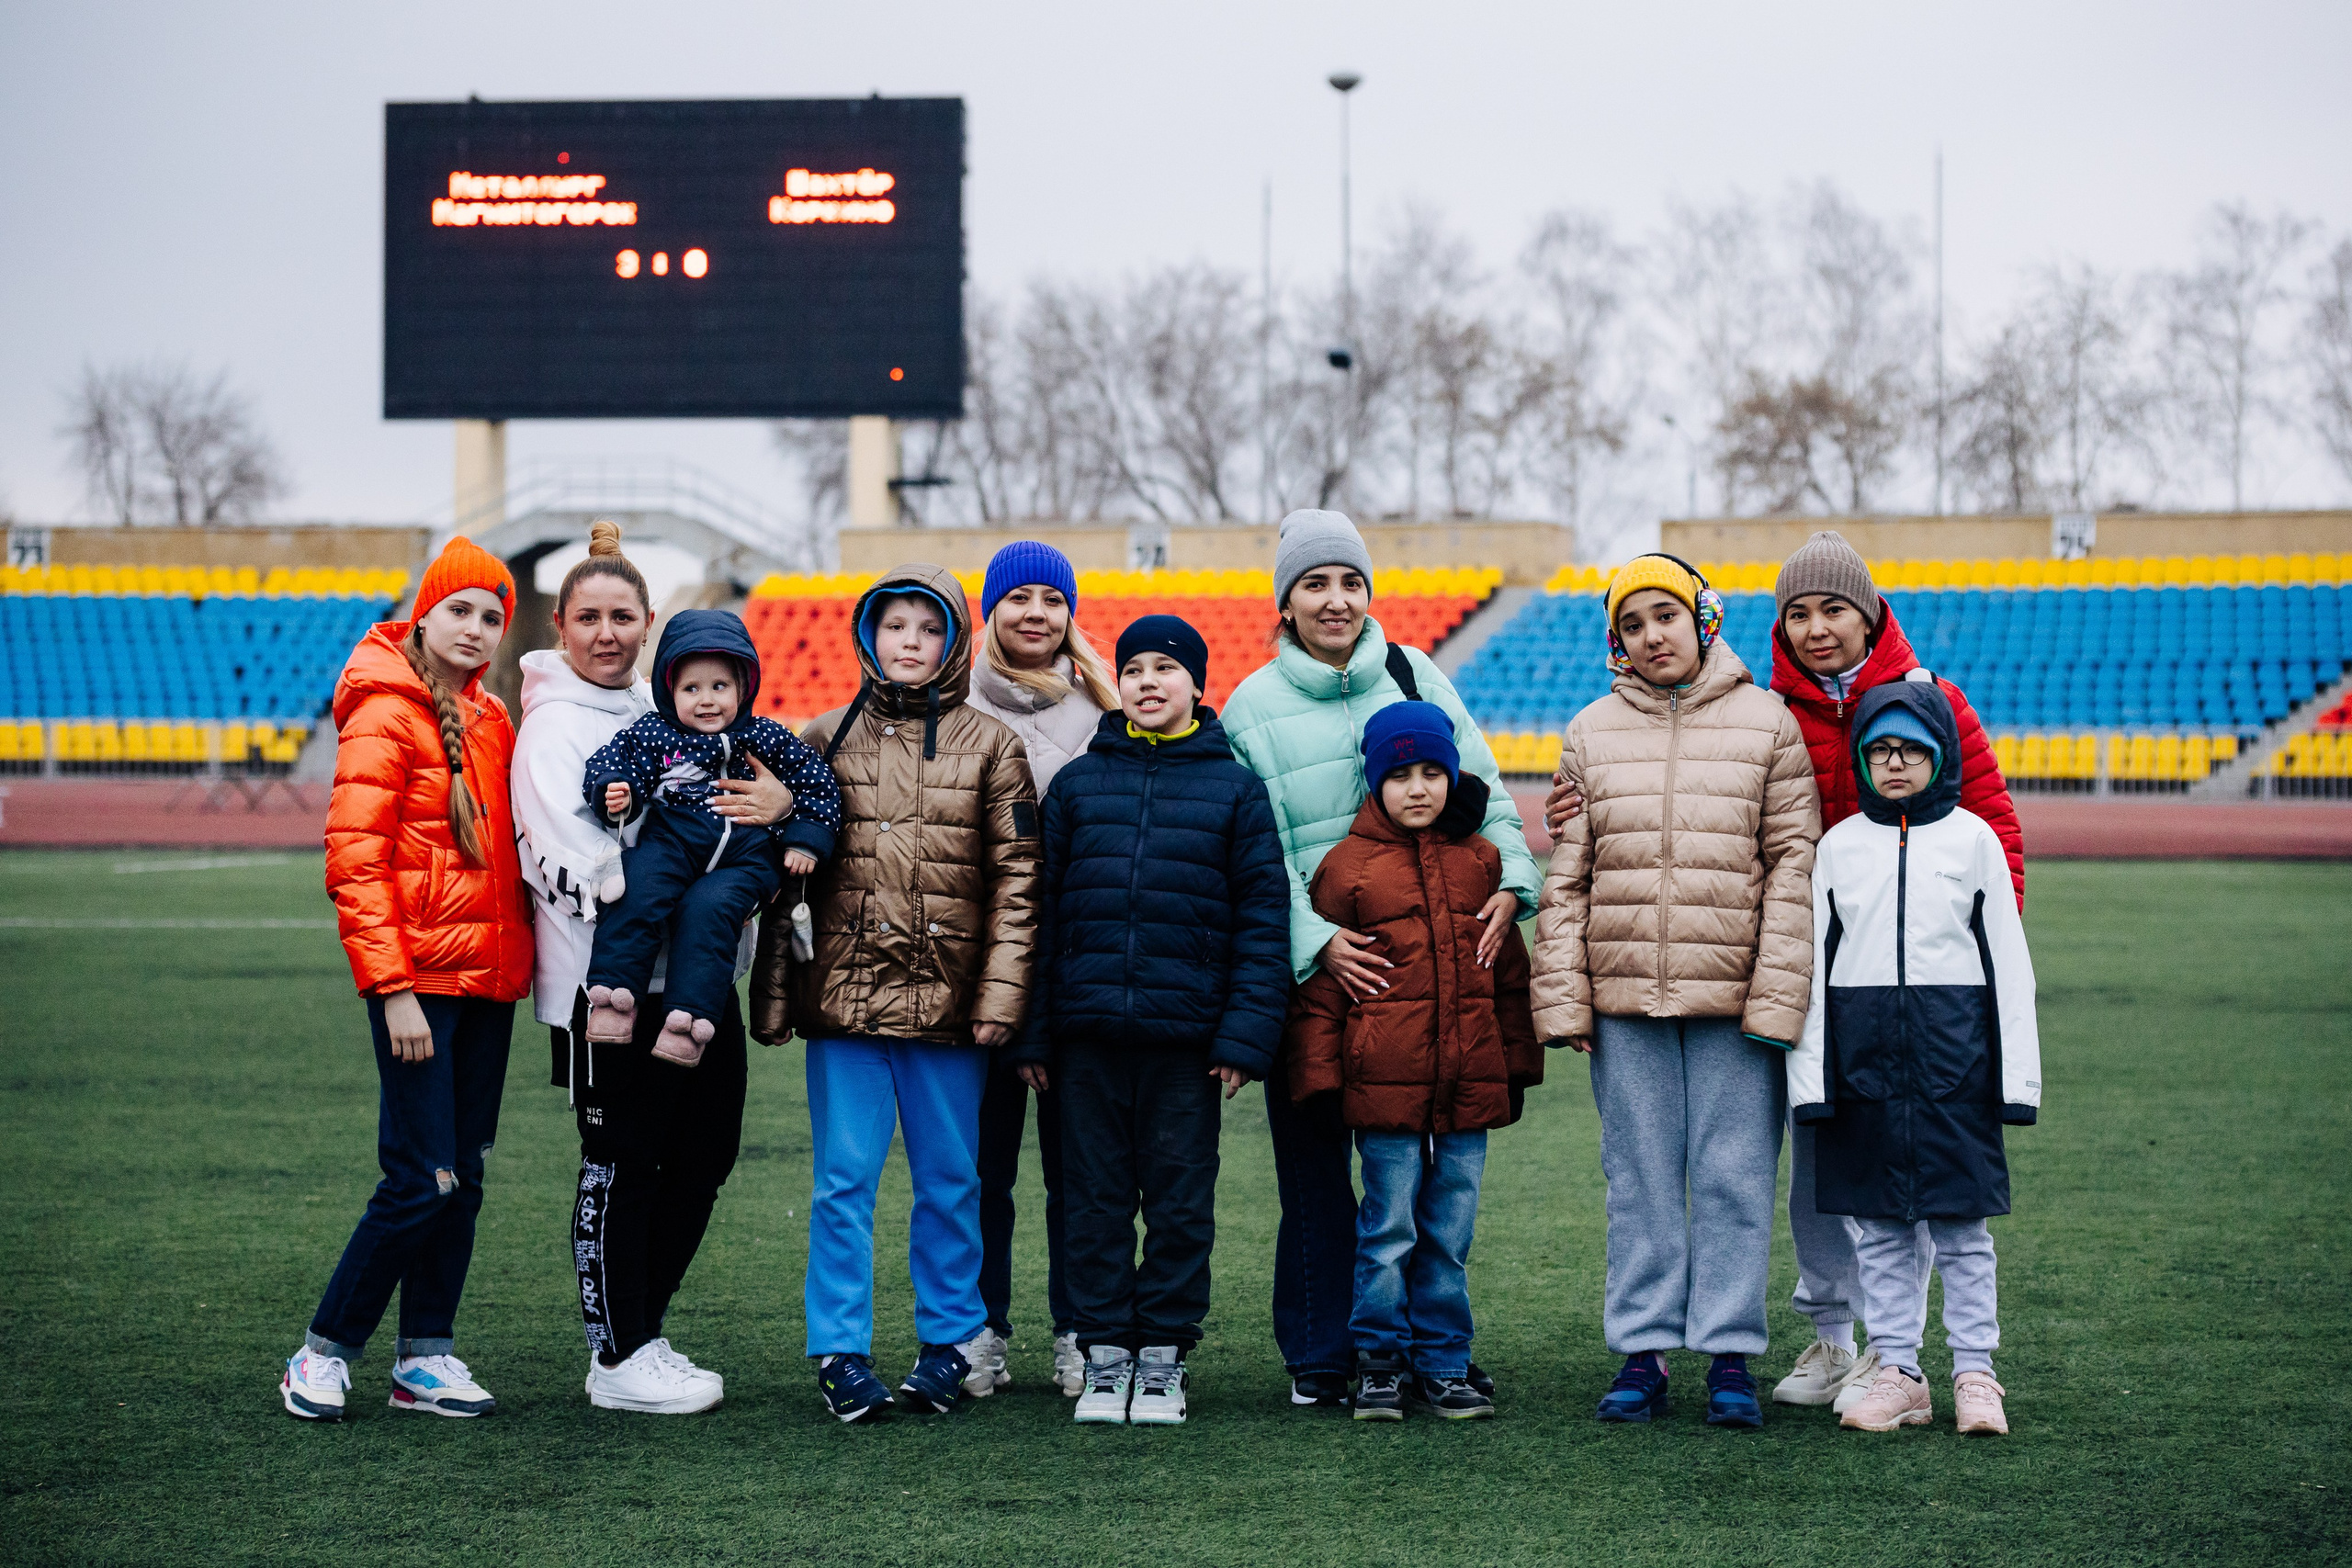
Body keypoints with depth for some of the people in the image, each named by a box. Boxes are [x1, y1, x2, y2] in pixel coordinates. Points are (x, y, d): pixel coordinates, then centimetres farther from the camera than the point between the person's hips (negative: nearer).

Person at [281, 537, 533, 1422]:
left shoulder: (489, 721, 14)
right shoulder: (386, 713, -8)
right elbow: (354, 861, -14)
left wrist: (518, 964, 5)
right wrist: (392, 989, -18)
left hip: (487, 981, 7)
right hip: (421, 982, -7)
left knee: (462, 1180, 8)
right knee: (421, 1182, -8)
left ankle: (426, 1358, 16)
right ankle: (323, 1354, 5)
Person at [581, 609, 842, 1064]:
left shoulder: (767, 739, 11)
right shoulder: (652, 733, 10)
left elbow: (817, 783, 15)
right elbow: (606, 766, 5)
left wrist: (806, 841, 7)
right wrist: (616, 793, -17)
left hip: (746, 855, -1)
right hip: (671, 841, 1)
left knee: (709, 908, -29)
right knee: (640, 886, -29)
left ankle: (691, 1015, -33)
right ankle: (615, 993, -30)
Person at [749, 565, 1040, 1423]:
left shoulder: (990, 746, 5)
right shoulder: (827, 740, 9)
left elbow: (1017, 876, 1)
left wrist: (1000, 993, -7)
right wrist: (774, 994, 2)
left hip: (948, 1001, 0)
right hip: (844, 998, 1)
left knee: (949, 1183, 8)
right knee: (844, 1182, 1)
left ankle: (951, 1343, 18)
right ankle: (841, 1353, 7)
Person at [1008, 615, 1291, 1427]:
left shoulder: (1235, 788, 4)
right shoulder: (1078, 782, 8)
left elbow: (1263, 913, 1)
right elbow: (1040, 909, 7)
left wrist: (1246, 1032, -8)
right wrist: (1032, 1031, 1)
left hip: (1185, 1033, -1)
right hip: (1089, 1032, 1)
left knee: (1181, 1200, 4)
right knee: (1097, 1198, 6)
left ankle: (1164, 1358, 14)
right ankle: (1105, 1355, 14)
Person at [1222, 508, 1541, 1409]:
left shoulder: (1413, 675, 7)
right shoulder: (1252, 708, 1)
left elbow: (1480, 785, 5)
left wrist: (1511, 880, -11)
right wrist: (1317, 942, -16)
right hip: (1309, 965, -2)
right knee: (1314, 1166, 2)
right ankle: (1319, 1357, 10)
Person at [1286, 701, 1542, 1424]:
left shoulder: (1479, 862, 10)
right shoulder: (1348, 867, 0)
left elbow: (1508, 970, 16)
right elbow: (1319, 984, 2)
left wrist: (1518, 1066, 16)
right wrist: (1319, 1077, -2)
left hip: (1468, 1083, 3)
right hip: (1385, 1084, -3)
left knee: (1451, 1231, 8)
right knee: (1389, 1228, 1)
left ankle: (1444, 1364, 16)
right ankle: (1382, 1363, 12)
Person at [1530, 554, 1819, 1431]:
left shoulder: (1769, 726, 2)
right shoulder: (1591, 735, 10)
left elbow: (1795, 865, -2)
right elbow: (1566, 875, 9)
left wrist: (1776, 997, -9)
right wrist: (1563, 997, 1)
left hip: (1734, 998, -2)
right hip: (1623, 1001, 2)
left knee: (1733, 1176, 1)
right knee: (1639, 1178, 7)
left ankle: (1729, 1354, 8)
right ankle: (1642, 1350, 13)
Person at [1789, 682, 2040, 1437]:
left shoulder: (1973, 839, 3)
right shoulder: (1839, 845, 8)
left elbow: (2006, 960, 3)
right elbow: (1813, 961, 8)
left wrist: (2016, 1074, -2)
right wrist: (1809, 1077, 2)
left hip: (1954, 1054, -2)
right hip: (1864, 1054, 2)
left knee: (1962, 1222, 2)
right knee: (1880, 1227, 5)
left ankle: (1975, 1373, 9)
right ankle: (1897, 1372, 12)